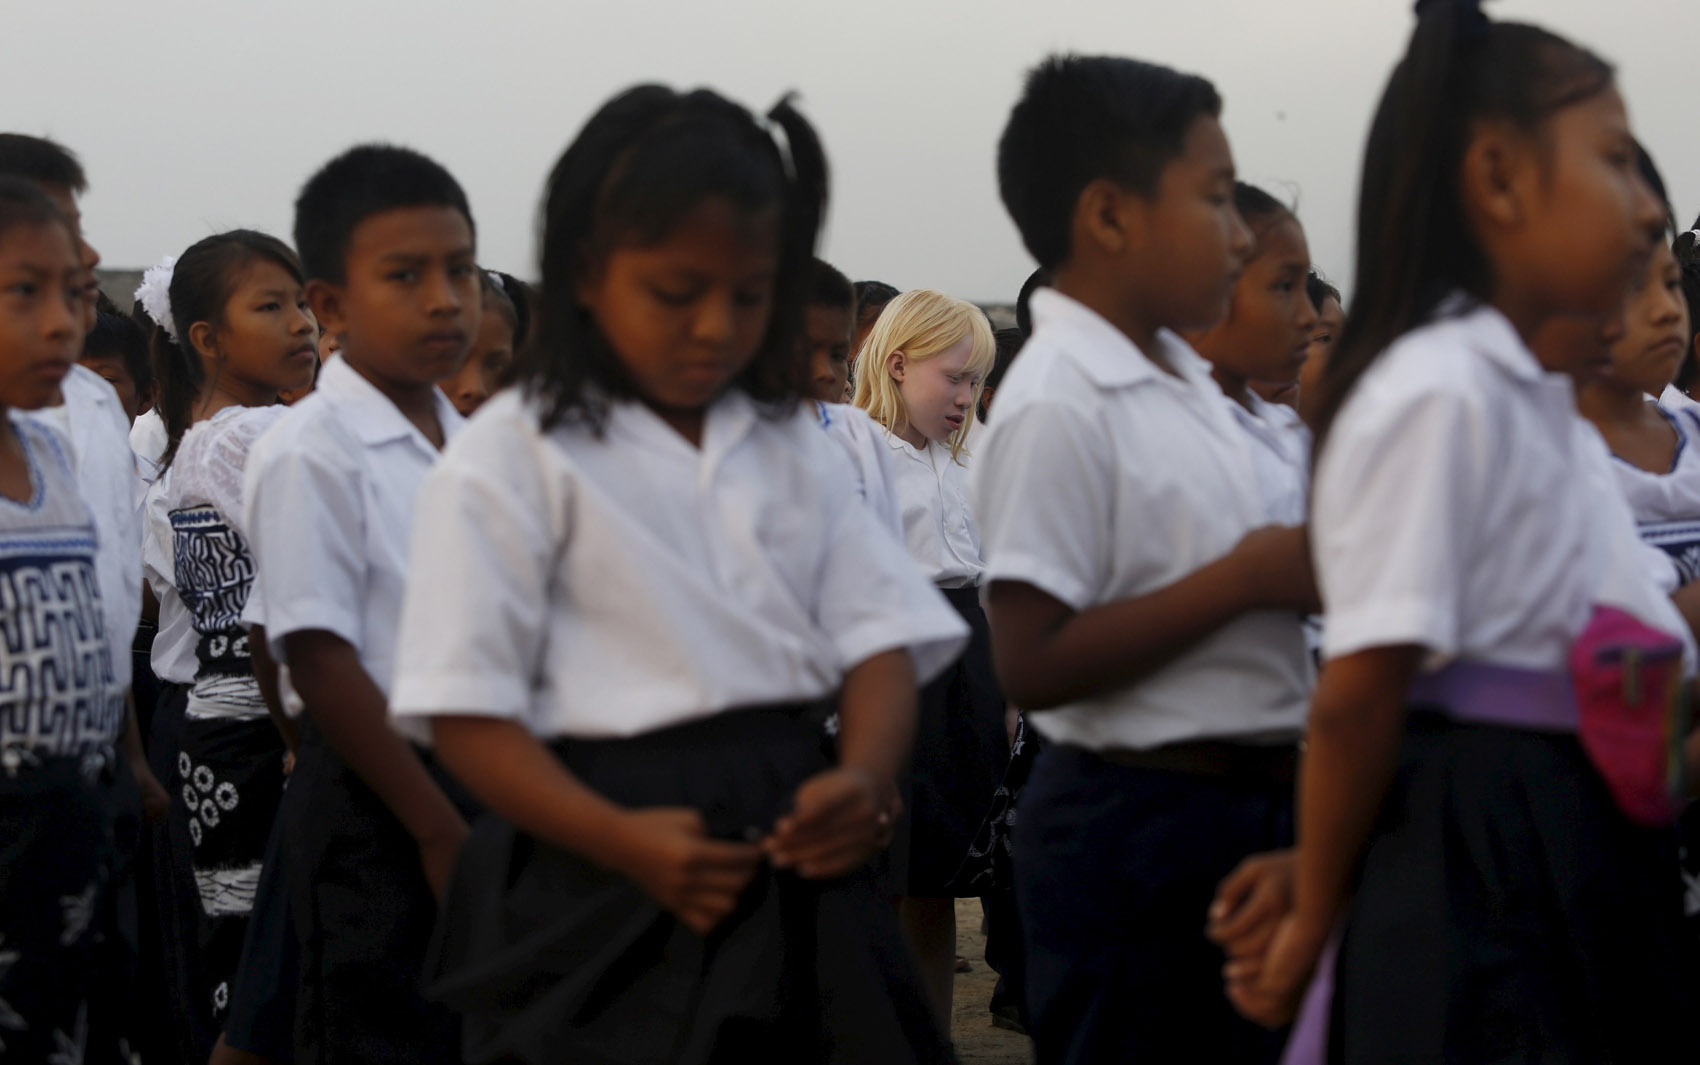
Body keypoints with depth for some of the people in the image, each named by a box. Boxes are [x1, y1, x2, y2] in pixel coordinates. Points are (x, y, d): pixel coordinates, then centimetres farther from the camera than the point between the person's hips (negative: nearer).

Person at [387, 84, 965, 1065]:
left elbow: (879, 638, 6)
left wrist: (865, 778, -15)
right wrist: (625, 842, -22)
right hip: (607, 902, -5)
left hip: (796, 863, 5)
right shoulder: (515, 458, -3)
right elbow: (468, 712, -8)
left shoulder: (789, 446, 13)